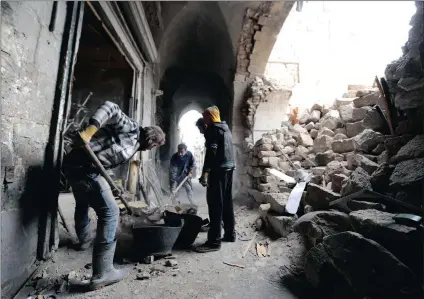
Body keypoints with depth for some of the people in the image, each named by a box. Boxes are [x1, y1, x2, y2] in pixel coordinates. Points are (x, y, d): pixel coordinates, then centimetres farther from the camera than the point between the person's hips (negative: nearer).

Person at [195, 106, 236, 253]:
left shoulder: (213, 129, -8)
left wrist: (205, 172, -22)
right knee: (227, 202, 15)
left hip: (218, 169, -9)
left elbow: (211, 152, -19)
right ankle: (230, 234, 24)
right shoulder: (226, 129, 20)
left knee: (215, 204, -8)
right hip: (229, 168, 9)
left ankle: (214, 241, -5)